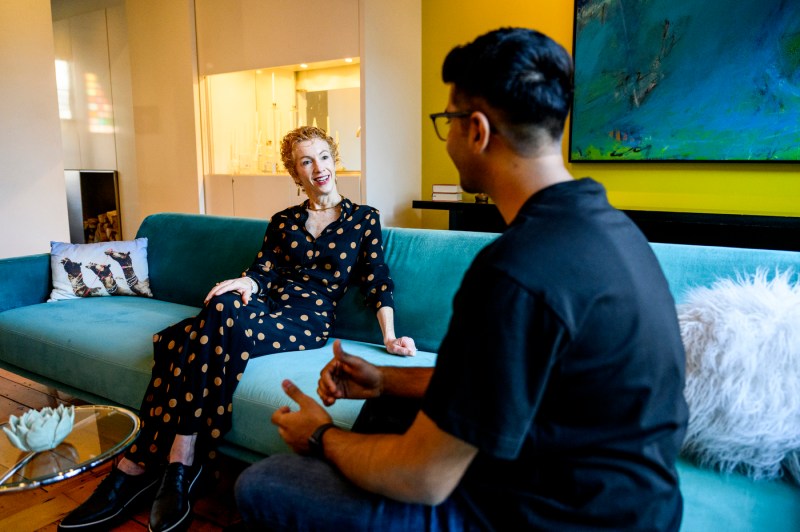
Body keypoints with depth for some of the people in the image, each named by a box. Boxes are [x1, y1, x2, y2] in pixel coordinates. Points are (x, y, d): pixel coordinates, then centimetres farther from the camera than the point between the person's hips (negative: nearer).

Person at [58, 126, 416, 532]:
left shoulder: (364, 219, 11)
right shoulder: (283, 221, 21)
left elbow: (377, 281, 5)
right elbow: (264, 271, 9)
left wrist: (389, 336, -8)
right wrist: (245, 284, -15)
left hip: (310, 320, -4)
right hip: (268, 306, 4)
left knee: (222, 316, -33)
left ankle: (139, 466, -25)